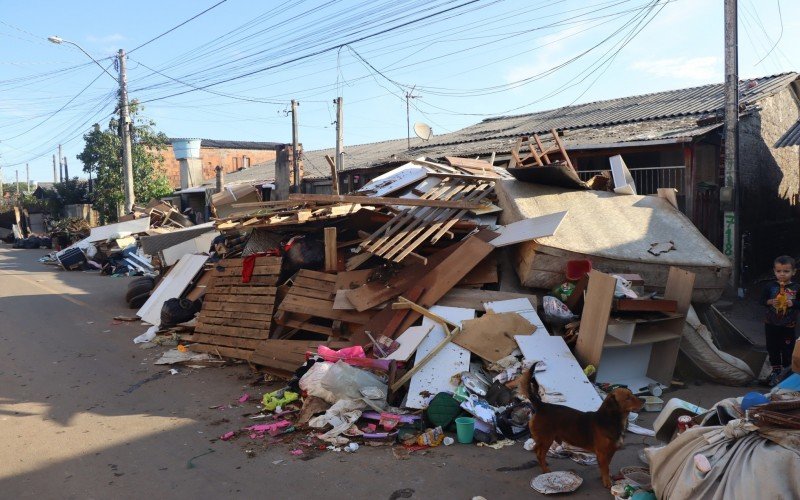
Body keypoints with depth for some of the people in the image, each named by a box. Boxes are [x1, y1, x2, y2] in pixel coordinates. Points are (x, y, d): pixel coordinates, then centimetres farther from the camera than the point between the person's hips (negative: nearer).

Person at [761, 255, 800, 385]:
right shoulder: (770, 286, -3)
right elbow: (763, 300, 1)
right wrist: (771, 302, -18)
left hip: (788, 325, -2)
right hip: (771, 324, 2)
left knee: (787, 348, 6)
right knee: (772, 347, 11)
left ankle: (787, 369, 23)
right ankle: (776, 370, 26)